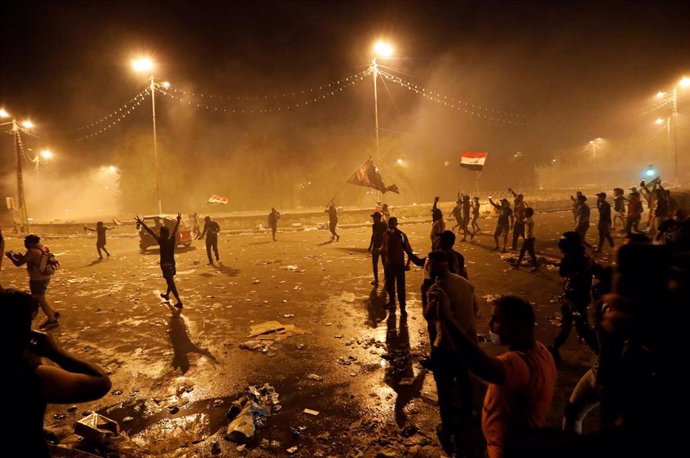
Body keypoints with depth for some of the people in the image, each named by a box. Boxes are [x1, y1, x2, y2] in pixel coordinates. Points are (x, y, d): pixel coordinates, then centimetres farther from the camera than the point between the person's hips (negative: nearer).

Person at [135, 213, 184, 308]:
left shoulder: (161, 241, -16)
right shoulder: (172, 240, -1)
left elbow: (151, 232, -18)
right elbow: (175, 230, 13)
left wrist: (141, 223, -17)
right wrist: (178, 220, 26)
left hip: (165, 265, -6)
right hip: (172, 264, 7)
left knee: (171, 283, -4)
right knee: (170, 281, 26)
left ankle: (179, 302, -7)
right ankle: (167, 295, 48)